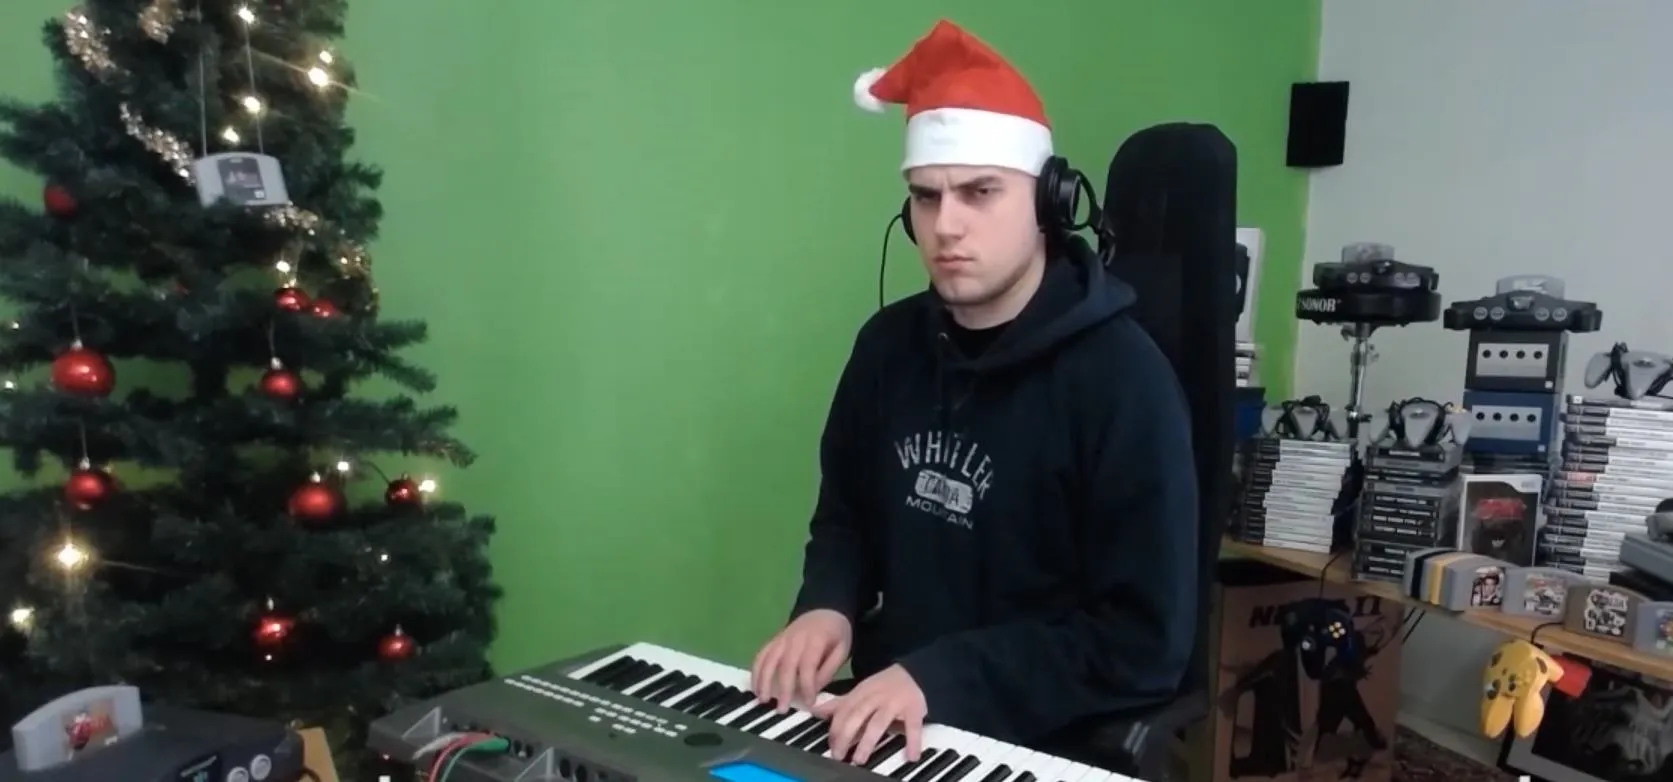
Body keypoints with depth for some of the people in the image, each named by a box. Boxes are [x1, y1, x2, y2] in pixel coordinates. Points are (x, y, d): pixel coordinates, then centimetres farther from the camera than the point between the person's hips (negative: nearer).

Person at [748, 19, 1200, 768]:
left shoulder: (1124, 380, -17)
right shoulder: (888, 343, 1)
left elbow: (1145, 642, -16)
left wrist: (940, 676, -23)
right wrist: (828, 605, -6)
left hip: (1040, 739, -4)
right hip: (882, 714, 5)